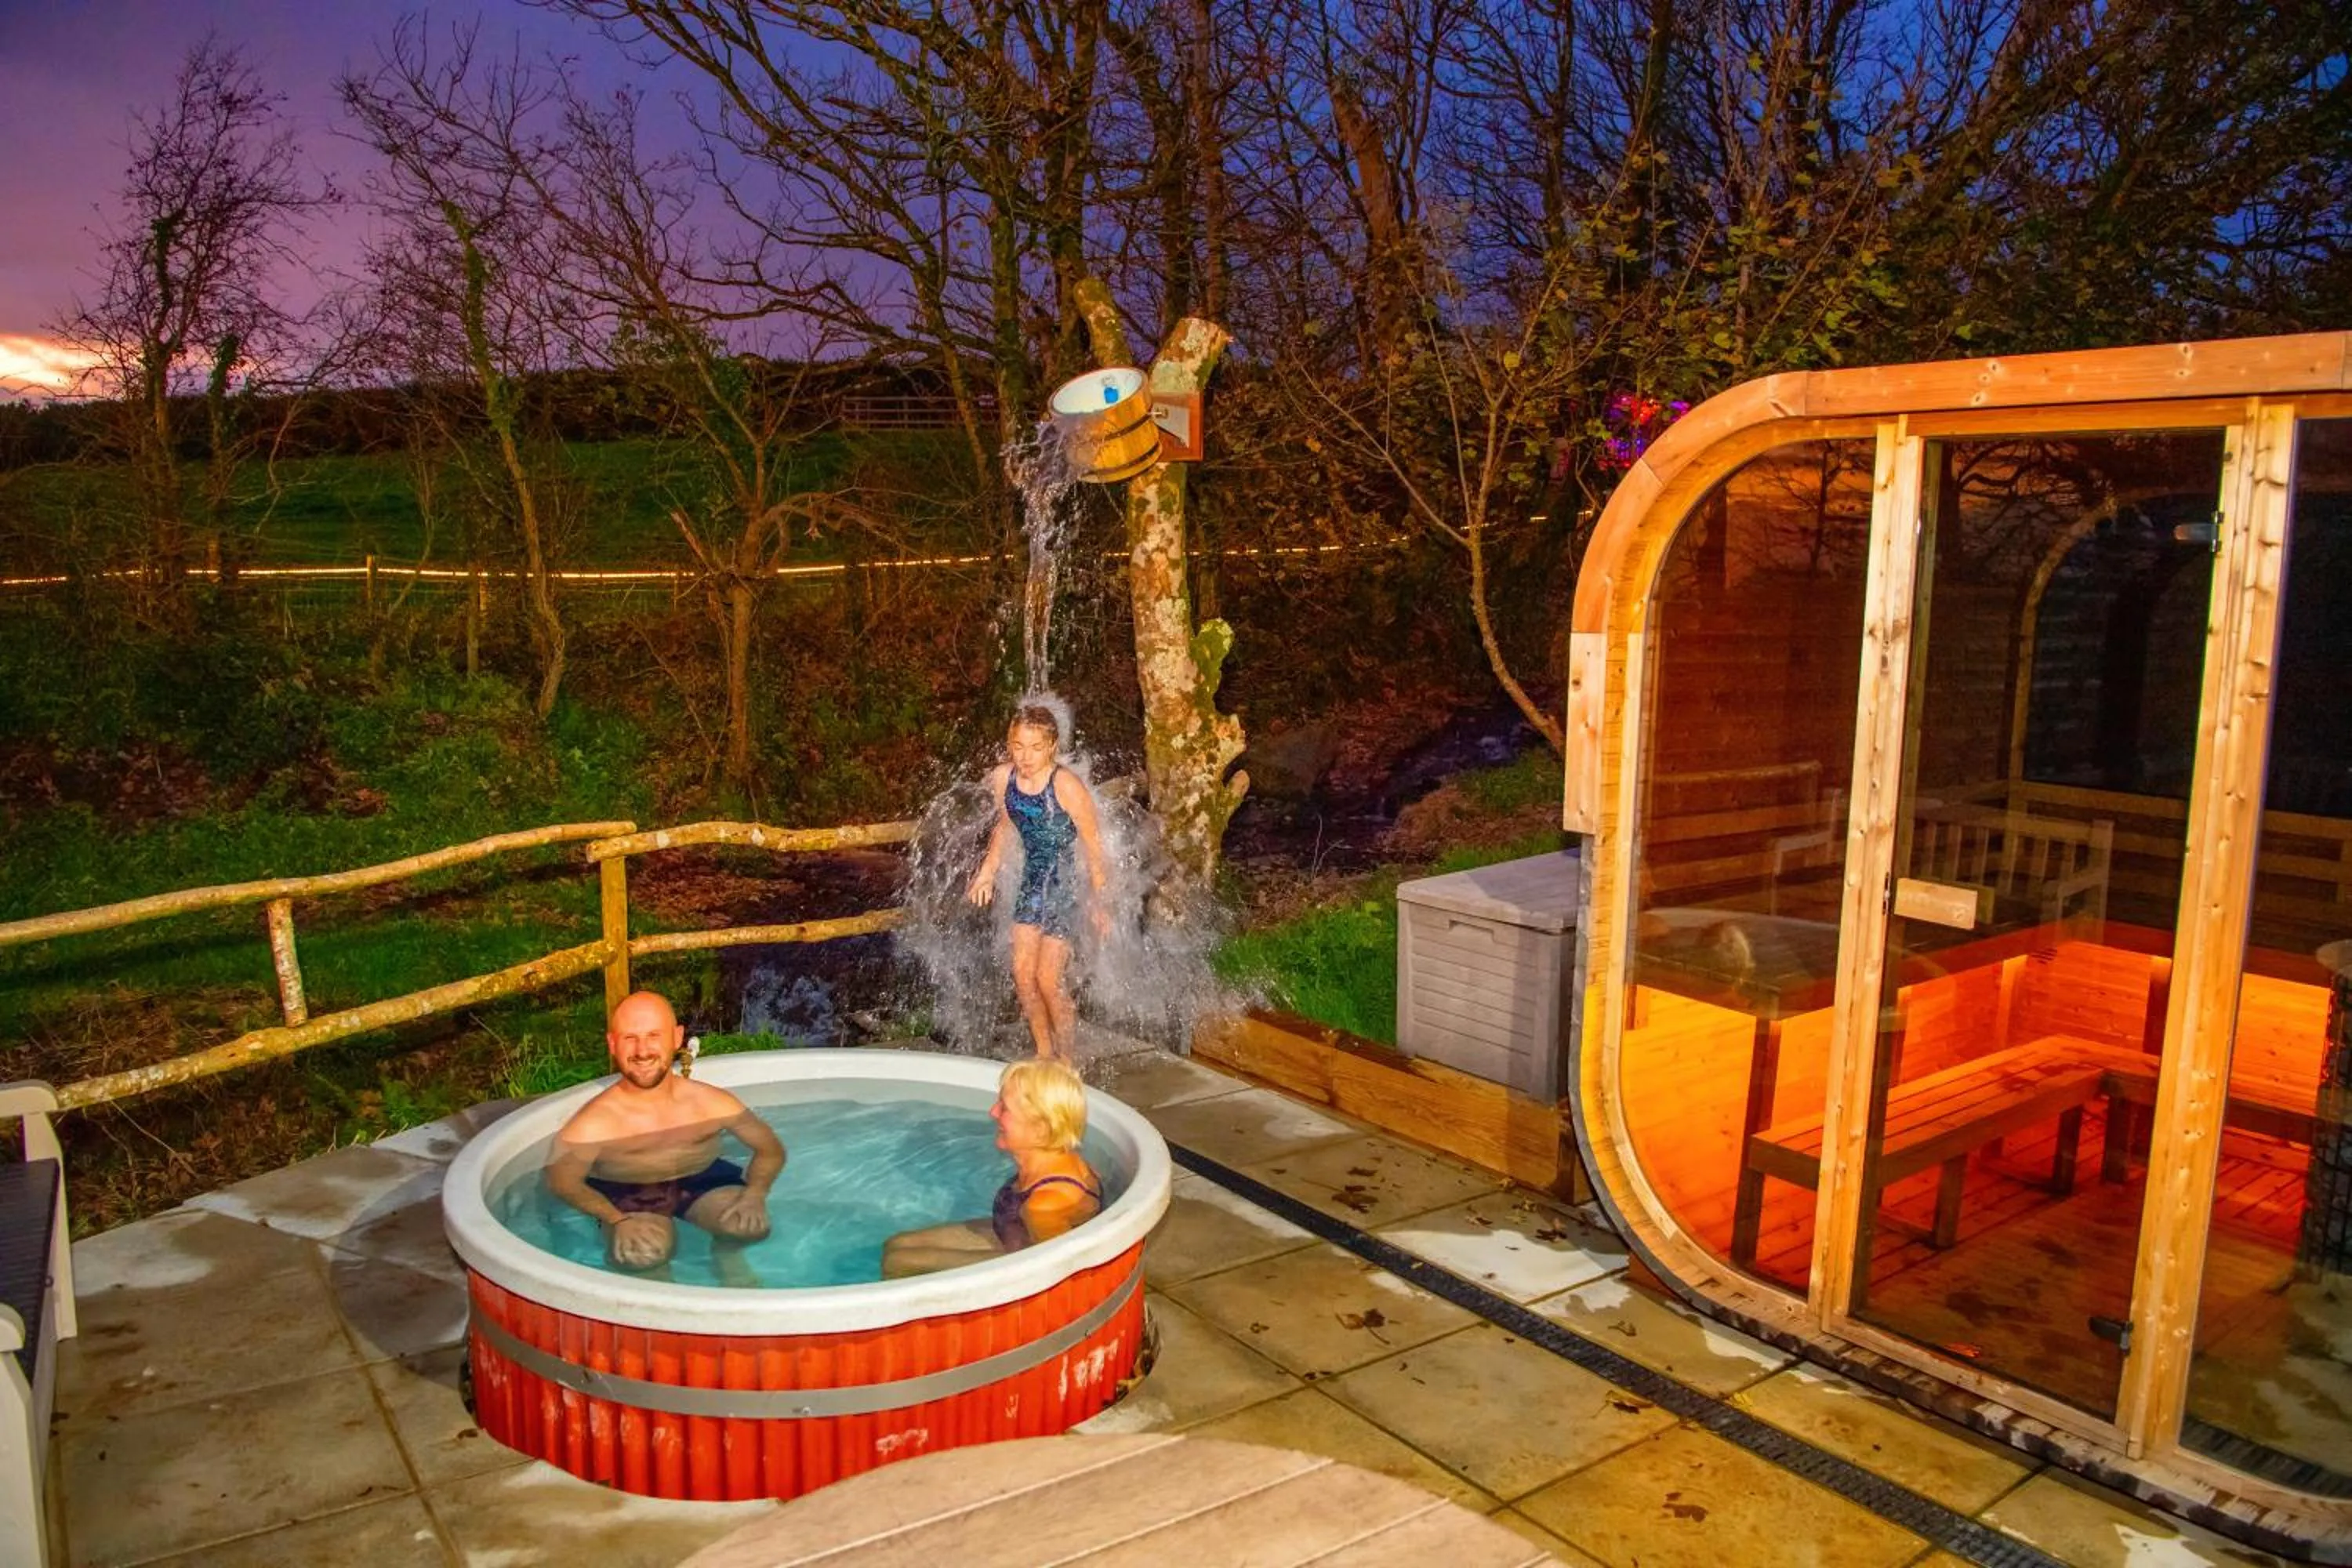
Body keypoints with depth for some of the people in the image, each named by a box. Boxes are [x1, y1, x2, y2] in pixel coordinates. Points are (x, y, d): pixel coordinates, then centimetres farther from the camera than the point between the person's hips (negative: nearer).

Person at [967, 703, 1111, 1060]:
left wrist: (1098, 900, -12)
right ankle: (1044, 1052, 26)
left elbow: (1092, 845, -16)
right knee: (1022, 973, 7)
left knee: (1049, 980, -4)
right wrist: (988, 871, 10)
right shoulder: (1002, 778, -6)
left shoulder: (1066, 785, -23)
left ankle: (1067, 1061, 16)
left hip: (1065, 886, -6)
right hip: (1031, 882, 6)